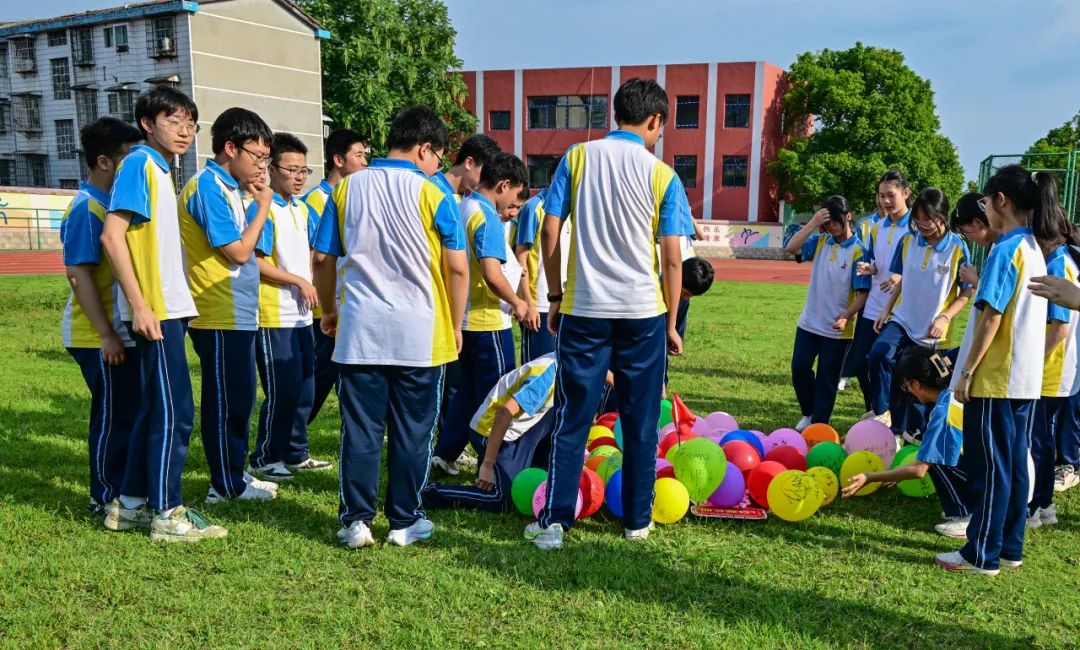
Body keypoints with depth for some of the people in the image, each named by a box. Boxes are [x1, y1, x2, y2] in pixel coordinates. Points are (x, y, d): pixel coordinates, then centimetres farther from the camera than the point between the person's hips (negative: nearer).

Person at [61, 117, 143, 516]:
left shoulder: (112, 203, 12)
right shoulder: (86, 209, -16)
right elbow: (79, 275, -20)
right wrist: (106, 334, -21)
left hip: (120, 330, 9)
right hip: (101, 337, -9)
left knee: (126, 414, 14)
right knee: (115, 417, -1)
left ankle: (121, 491, 26)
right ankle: (106, 499, 12)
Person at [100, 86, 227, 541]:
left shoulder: (161, 171, 17)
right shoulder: (139, 164, -9)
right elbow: (112, 235, -17)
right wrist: (139, 305, -20)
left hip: (168, 309, 9)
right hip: (154, 311, -9)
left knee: (154, 409, 14)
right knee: (174, 411, -5)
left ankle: (130, 504, 23)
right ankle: (167, 513, 4)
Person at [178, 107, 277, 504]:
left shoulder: (230, 188, 14)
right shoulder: (207, 187, -14)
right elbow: (238, 251, -17)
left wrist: (255, 202, 7)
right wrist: (262, 207, -9)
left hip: (237, 315, 10)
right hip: (221, 318, -10)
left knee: (237, 400, 16)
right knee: (225, 402, 0)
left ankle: (234, 475, 27)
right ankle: (226, 486, 11)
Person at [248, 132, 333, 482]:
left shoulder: (303, 209, 12)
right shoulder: (262, 208, -12)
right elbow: (255, 261, -18)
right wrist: (299, 282, -15)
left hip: (302, 314, 8)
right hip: (274, 317, -8)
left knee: (304, 388, 13)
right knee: (282, 391, -3)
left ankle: (295, 454, 26)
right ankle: (263, 459, 11)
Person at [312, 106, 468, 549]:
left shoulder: (347, 188, 4)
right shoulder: (432, 196, -5)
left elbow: (322, 258, 5)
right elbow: (457, 267, -5)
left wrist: (329, 310, 19)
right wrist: (455, 326, 6)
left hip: (359, 331, 2)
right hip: (419, 335, -2)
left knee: (360, 430, 9)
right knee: (412, 432, 8)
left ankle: (356, 520, 13)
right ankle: (404, 522, 17)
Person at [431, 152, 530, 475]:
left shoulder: (461, 208, 9)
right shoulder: (488, 218, -18)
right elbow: (492, 274, -27)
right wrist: (516, 302, -12)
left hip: (464, 318, 9)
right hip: (488, 322, -9)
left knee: (467, 389, 19)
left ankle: (445, 452, 23)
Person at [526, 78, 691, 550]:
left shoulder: (577, 157, 1)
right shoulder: (663, 176, -1)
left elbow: (549, 233, -1)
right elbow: (672, 258, -2)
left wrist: (556, 297, 9)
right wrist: (672, 323, 7)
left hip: (583, 309, 1)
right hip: (643, 313, 0)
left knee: (572, 419, 7)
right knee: (641, 423, 10)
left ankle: (554, 521, 7)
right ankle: (637, 520, 20)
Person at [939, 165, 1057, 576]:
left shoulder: (1006, 249, -16)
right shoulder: (1034, 250, 12)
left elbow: (992, 316, -19)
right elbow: (1016, 308, 16)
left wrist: (967, 372, -15)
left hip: (996, 378, -9)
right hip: (1026, 378, 9)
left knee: (990, 468, -1)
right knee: (1014, 464, 14)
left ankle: (982, 555, 8)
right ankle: (1009, 548, 23)